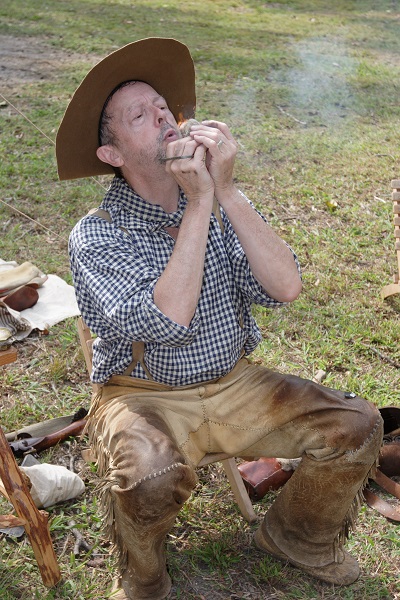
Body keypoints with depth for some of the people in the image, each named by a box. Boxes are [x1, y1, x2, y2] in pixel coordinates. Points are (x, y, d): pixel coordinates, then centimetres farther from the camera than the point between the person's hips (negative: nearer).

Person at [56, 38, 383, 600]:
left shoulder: (225, 205, -1)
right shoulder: (95, 235, -14)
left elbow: (285, 287, -17)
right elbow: (167, 323, -29)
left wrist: (226, 191, -24)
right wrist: (199, 205, -27)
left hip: (234, 384, 4)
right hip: (143, 395, -4)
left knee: (355, 425, -10)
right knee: (151, 475, -35)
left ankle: (295, 534, 20)